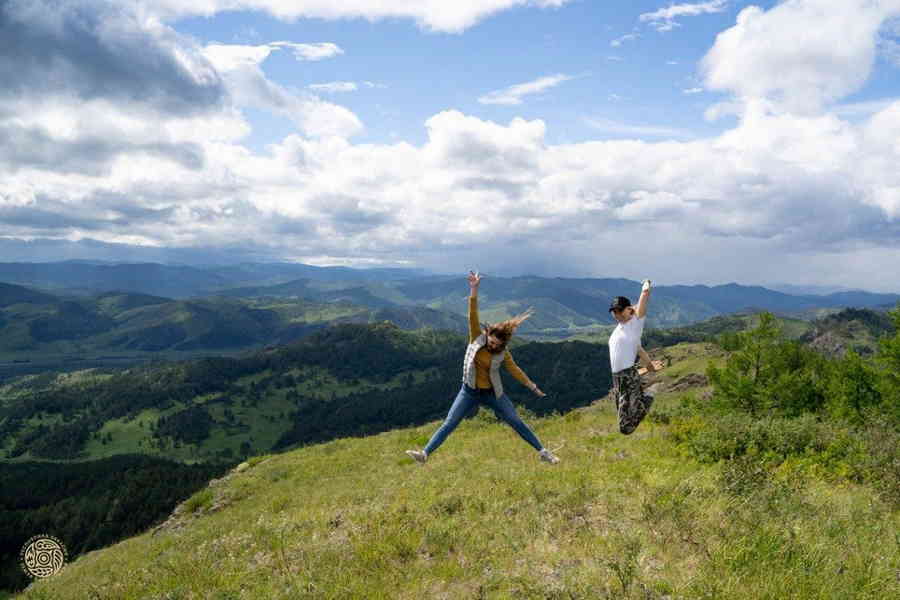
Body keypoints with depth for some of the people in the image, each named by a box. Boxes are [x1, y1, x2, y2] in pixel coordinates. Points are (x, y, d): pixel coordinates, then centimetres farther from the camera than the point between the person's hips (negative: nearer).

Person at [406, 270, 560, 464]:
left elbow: (515, 370, 6)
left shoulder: (503, 354, -8)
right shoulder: (478, 337, -11)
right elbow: (473, 315, -24)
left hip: (492, 393, 1)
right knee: (449, 424, -7)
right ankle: (425, 453, -6)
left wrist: (533, 387, 10)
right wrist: (474, 290, -37)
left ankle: (542, 452, 16)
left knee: (517, 422, 4)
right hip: (470, 391, -1)